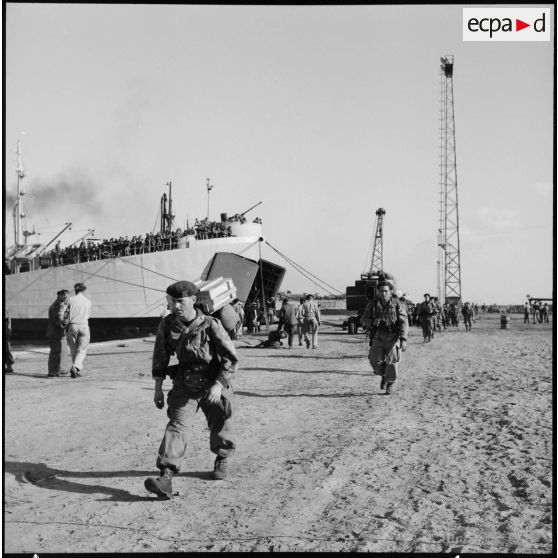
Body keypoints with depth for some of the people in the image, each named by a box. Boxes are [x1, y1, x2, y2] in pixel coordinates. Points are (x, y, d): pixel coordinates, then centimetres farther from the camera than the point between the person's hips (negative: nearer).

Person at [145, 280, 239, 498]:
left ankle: (222, 459, 44)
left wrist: (219, 385, -23)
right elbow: (160, 358, 3)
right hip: (183, 382, 2)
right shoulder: (167, 325, -9)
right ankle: (166, 477, -22)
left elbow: (231, 358, -16)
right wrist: (158, 389, 3)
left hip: (211, 383, -2)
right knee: (176, 423, -13)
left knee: (219, 424, 13)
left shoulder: (210, 325, -21)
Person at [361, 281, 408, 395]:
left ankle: (390, 384, 20)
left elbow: (404, 323, -9)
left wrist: (403, 339, -18)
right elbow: (364, 319, 7)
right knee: (375, 361, -6)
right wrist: (372, 322, -16)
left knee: (391, 362, -4)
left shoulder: (397, 304, -5)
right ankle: (383, 375, 26)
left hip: (393, 337, -2)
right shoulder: (372, 304, 3)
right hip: (378, 337, 2)